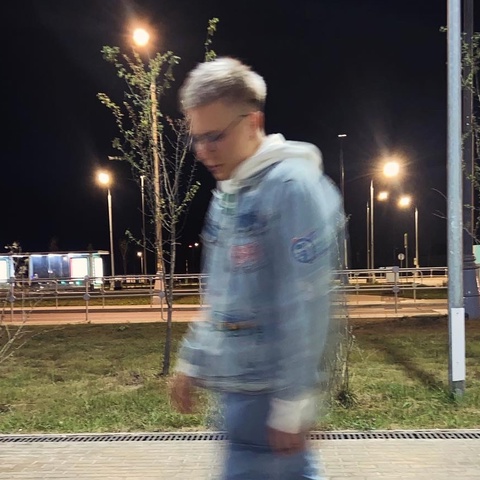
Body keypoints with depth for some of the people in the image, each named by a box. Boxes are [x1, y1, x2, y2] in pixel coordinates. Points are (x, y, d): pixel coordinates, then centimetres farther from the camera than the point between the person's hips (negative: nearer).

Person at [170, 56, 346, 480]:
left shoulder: (292, 186, -17)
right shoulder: (228, 191, 10)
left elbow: (305, 306, -20)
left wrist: (292, 402, -18)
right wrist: (191, 361, 18)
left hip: (267, 390, -8)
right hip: (236, 381, 8)